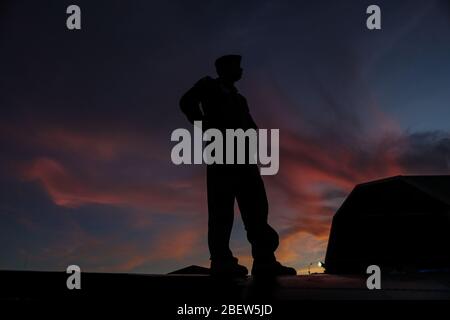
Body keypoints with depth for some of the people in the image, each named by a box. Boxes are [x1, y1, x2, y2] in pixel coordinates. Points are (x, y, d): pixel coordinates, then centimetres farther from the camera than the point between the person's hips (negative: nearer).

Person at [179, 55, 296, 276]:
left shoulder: (238, 98, 33)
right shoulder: (209, 86, 14)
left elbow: (250, 126, 26)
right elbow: (187, 102, -3)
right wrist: (209, 129, -6)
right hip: (222, 152, -7)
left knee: (256, 206, -6)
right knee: (222, 207, -14)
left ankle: (264, 260, -13)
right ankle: (222, 261, -19)